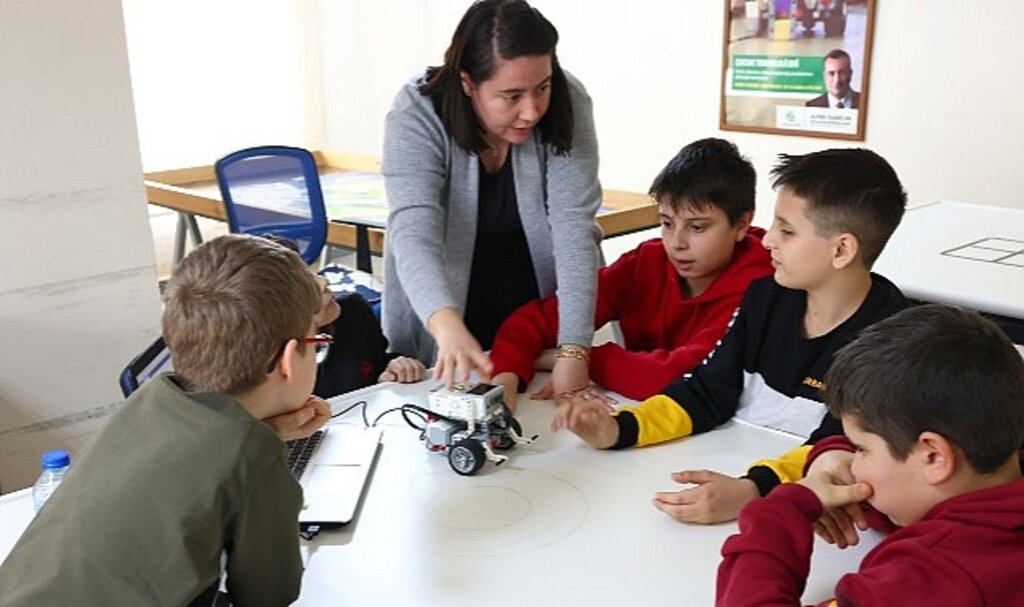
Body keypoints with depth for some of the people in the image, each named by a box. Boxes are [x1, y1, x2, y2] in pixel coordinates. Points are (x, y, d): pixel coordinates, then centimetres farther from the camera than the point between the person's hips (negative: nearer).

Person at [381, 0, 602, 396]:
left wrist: (572, 351, -35)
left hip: (539, 319, 2)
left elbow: (574, 229, -24)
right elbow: (414, 234, -35)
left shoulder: (567, 104, -18)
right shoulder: (418, 114, -23)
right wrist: (449, 327, -53)